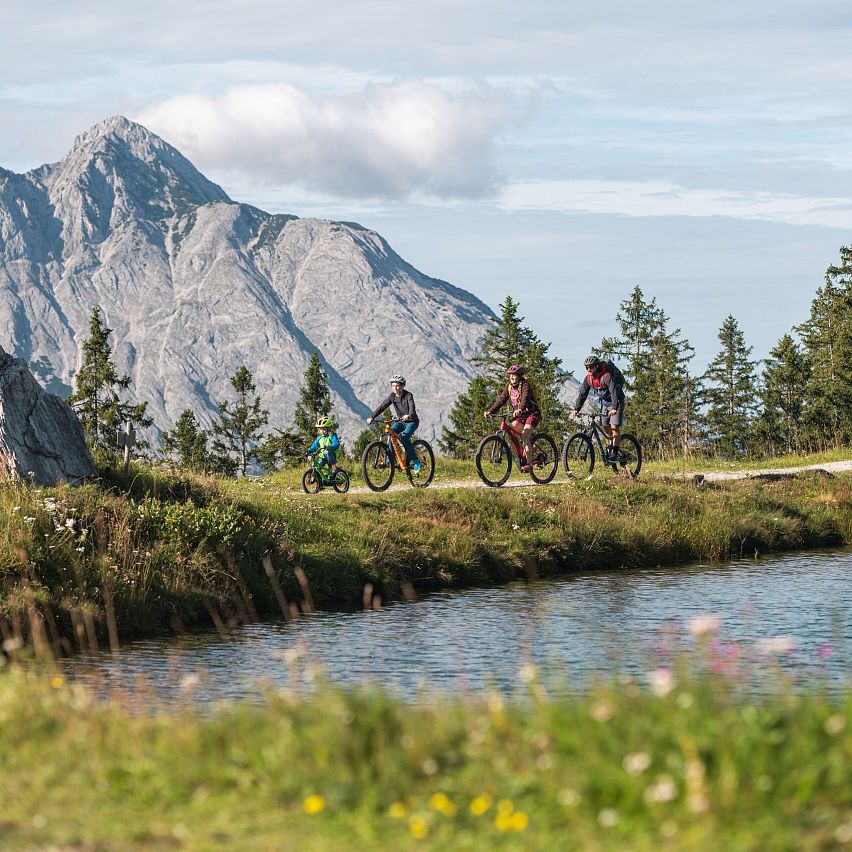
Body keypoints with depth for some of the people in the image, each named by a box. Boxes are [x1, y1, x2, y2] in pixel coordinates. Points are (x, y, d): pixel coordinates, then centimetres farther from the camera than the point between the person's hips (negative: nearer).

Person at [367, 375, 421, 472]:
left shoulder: (408, 395, -18)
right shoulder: (392, 396, -4)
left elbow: (412, 407, -34)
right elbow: (382, 406, -8)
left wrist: (409, 415, -56)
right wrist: (372, 417, -20)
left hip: (412, 421, -5)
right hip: (400, 421, 5)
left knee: (404, 437, -29)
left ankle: (415, 461, -18)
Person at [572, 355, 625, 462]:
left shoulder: (607, 376, -29)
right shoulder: (589, 378, -7)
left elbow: (614, 392, -39)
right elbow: (582, 394, -2)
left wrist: (614, 408, -51)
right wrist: (576, 409, -10)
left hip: (616, 402, -7)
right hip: (605, 402, 7)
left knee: (614, 427, -16)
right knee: (606, 428, 7)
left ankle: (615, 453, -16)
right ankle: (608, 451, 18)